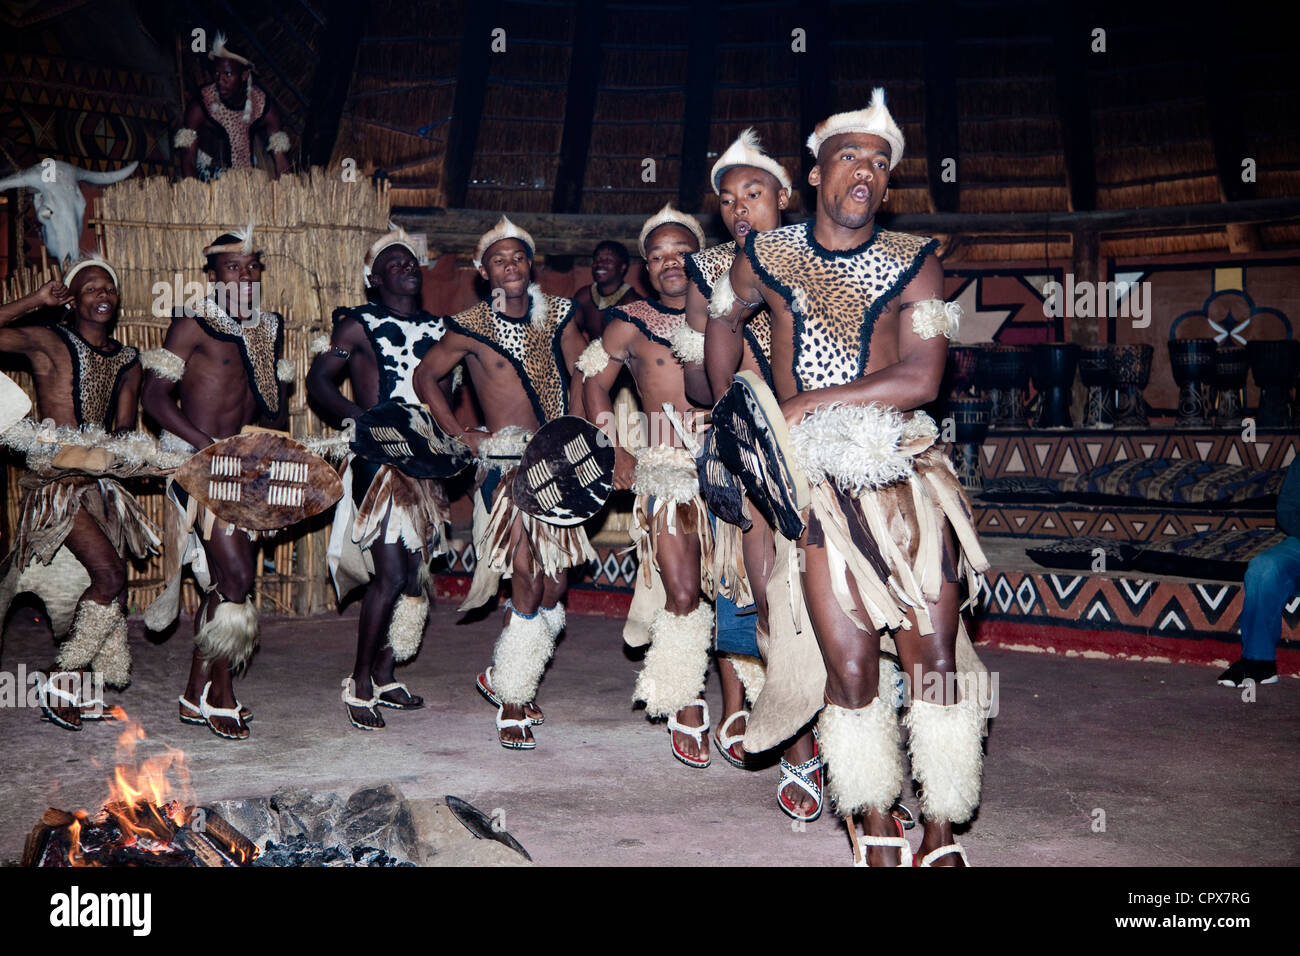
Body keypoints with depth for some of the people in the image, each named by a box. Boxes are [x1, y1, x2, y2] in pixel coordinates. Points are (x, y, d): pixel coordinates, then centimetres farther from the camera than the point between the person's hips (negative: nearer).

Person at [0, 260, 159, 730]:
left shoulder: (128, 361, 13)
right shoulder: (46, 342, -3)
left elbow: (124, 430, 12)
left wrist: (115, 453, -9)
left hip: (101, 481, 7)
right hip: (58, 481, -7)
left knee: (110, 584, 7)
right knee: (109, 574, -17)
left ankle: (83, 688, 21)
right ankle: (60, 682, -2)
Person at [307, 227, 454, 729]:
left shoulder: (438, 328, 16)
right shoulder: (358, 324, 2)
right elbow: (318, 380, -3)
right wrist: (364, 420, -19)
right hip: (378, 461, -5)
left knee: (414, 575, 7)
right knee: (390, 575, -12)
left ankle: (384, 674, 21)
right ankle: (359, 682, 2)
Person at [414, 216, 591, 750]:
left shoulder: (559, 315, 7)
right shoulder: (470, 326, -1)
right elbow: (425, 376, 10)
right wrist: (457, 436, 3)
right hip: (504, 461, -4)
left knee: (555, 584, 3)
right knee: (528, 580, -14)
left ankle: (502, 677, 26)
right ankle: (511, 703, 1)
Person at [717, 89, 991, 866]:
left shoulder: (914, 264, 3)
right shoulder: (765, 256, 9)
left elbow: (920, 380, -9)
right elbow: (727, 322, 29)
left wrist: (801, 406, -9)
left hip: (906, 470, 0)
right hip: (815, 479, 0)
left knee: (936, 657, -3)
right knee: (850, 669, -3)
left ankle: (943, 832, 13)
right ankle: (877, 824, 16)